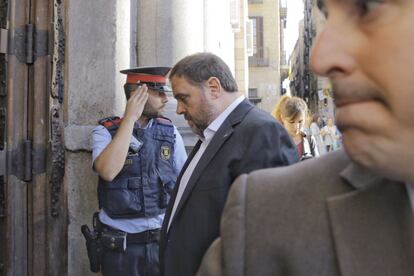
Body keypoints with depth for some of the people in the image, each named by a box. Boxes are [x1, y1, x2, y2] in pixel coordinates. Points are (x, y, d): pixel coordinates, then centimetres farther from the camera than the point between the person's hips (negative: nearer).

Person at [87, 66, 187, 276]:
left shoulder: (170, 132, 2)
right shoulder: (105, 131, -6)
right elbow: (107, 172, -25)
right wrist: (130, 117, -19)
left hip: (163, 239, 2)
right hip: (120, 245, -2)